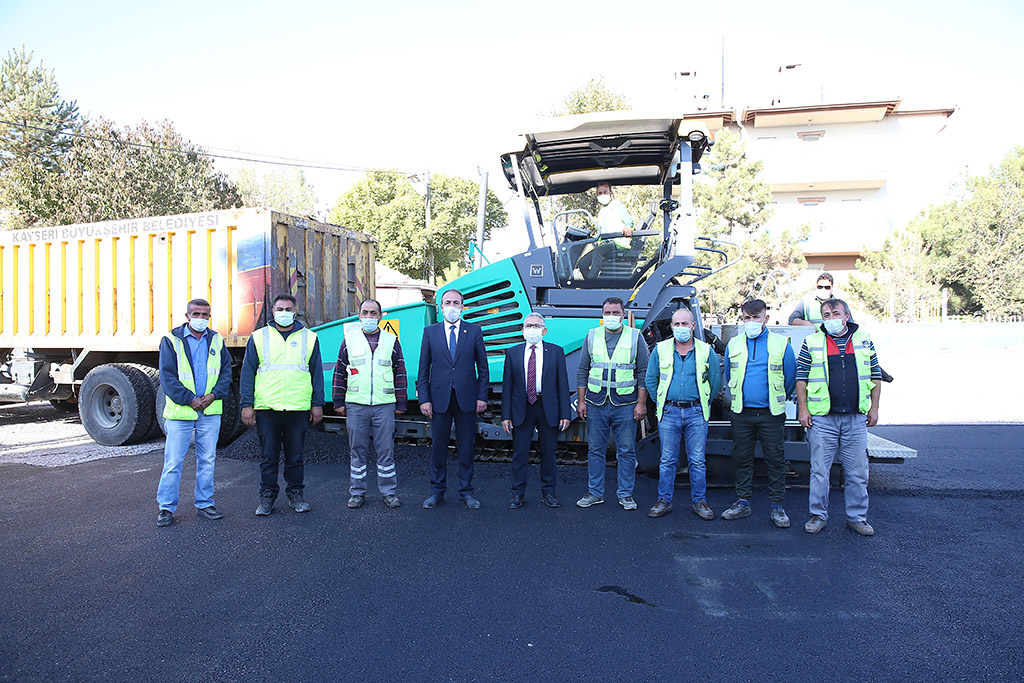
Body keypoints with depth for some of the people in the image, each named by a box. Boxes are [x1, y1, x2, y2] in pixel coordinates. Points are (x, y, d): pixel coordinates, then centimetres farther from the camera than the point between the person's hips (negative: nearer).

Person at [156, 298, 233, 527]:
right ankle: (166, 507, 12)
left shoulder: (216, 341, 10)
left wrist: (214, 395, -7)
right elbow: (167, 376, -7)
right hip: (180, 412, -3)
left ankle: (204, 504, 21)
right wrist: (189, 399, -13)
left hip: (210, 412, 3)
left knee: (207, 460, 10)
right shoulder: (171, 340, -1)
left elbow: (226, 371, 8)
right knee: (173, 462, 0)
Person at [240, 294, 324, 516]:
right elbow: (247, 373, 6)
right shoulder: (259, 337, 7)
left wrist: (317, 404, 4)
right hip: (266, 408, 0)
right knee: (268, 456, 6)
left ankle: (295, 494, 21)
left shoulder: (309, 338, 9)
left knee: (295, 456, 8)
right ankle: (267, 496, 18)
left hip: (299, 409, 0)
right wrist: (247, 404, -1)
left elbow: (317, 373, 10)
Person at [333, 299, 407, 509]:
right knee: (357, 450, 7)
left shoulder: (391, 340, 8)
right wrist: (339, 402, 5)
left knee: (385, 450, 3)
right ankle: (357, 492, 18)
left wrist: (400, 403, 5)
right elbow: (340, 372, 10)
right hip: (356, 405, 1)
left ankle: (389, 492, 14)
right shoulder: (349, 339, 8)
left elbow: (400, 373, 8)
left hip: (384, 405, 0)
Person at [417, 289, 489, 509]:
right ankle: (437, 491, 22)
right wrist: (424, 399, -2)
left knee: (466, 447, 7)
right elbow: (423, 369, 5)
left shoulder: (474, 331, 4)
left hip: (466, 399, 0)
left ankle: (466, 491, 21)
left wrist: (482, 397, -2)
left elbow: (483, 367, 5)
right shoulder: (430, 331, 5)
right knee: (438, 447, 8)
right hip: (439, 399, 0)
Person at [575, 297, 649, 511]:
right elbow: (583, 371, 10)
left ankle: (626, 494, 17)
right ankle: (595, 493, 20)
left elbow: (643, 373, 2)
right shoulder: (592, 336, 8)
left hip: (625, 405, -1)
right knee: (595, 450, 8)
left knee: (627, 451, 5)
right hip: (596, 403, 2)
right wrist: (581, 401, 4)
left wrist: (641, 403, -4)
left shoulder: (635, 337, 3)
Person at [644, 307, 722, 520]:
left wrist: (704, 404, 10)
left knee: (697, 461, 5)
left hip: (696, 413, 0)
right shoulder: (660, 349, 4)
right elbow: (650, 379, 12)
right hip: (669, 413, 0)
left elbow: (716, 381, 10)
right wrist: (661, 403, 10)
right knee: (667, 460, 5)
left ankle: (699, 501, 16)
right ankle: (664, 501, 15)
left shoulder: (706, 351, 3)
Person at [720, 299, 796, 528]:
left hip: (770, 414, -2)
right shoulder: (733, 345, 6)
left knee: (775, 460, 2)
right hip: (741, 414, 3)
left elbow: (790, 379, 6)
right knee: (742, 459, 9)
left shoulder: (781, 344, -2)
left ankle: (777, 507, 12)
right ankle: (742, 503, 19)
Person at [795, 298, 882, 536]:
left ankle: (857, 516, 20)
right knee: (819, 469, 3)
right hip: (822, 418, -2)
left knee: (858, 471, 7)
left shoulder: (864, 340, 9)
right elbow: (801, 378, 2)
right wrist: (803, 409, -4)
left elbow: (875, 376, 12)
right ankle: (818, 515, 15)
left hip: (856, 418, 2)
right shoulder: (812, 342, 3)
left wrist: (874, 408, 7)